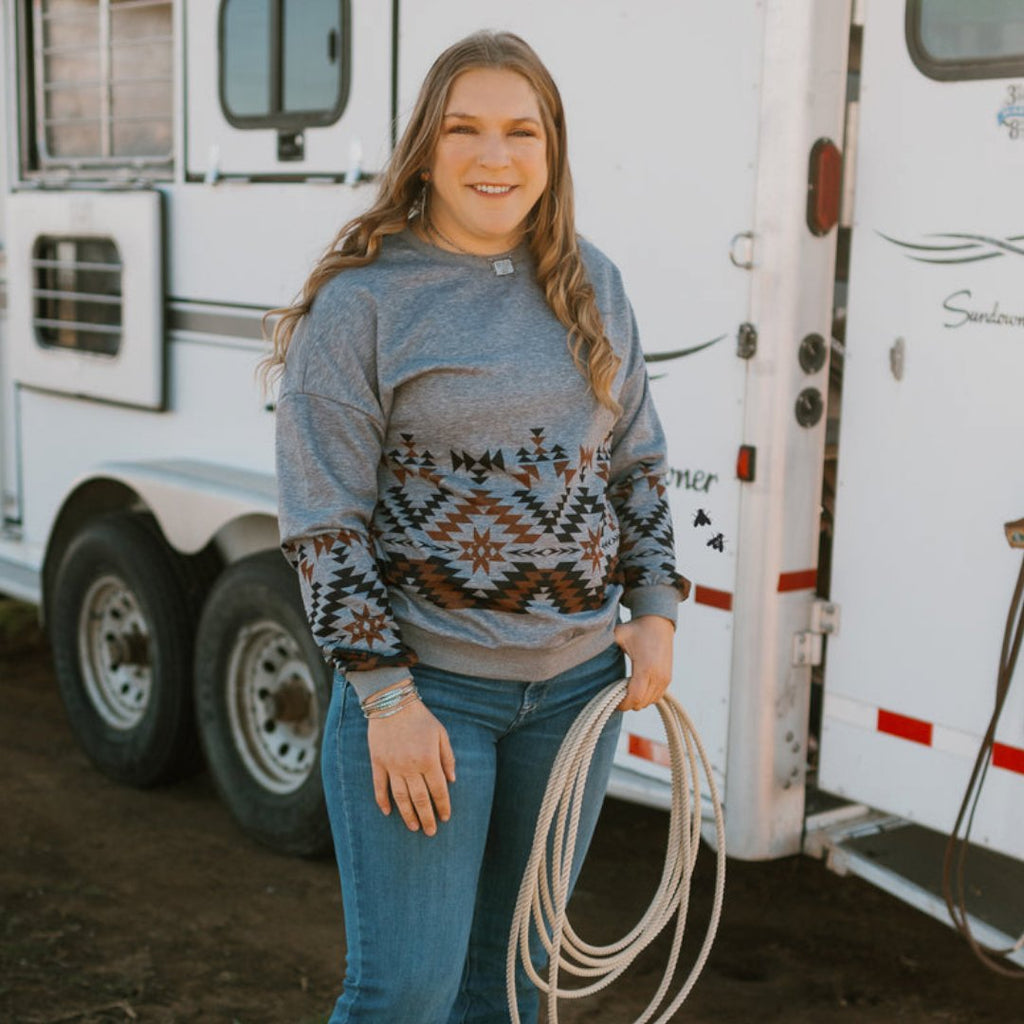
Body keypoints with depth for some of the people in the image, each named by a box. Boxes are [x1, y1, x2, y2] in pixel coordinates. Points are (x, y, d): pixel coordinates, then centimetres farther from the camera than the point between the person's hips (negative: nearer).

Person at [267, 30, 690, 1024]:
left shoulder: (592, 288, 7)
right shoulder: (360, 299, -8)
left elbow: (637, 464, 16)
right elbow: (323, 520, -10)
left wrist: (654, 613, 6)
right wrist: (387, 697, -14)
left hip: (576, 681, 5)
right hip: (420, 681, -5)